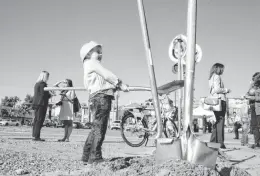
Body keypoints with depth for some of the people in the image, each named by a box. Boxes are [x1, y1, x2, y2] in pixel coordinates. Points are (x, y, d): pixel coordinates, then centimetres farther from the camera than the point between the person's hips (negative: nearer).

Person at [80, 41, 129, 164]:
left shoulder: (93, 65, 31)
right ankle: (95, 157, -10)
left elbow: (105, 80, 23)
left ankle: (86, 156, 16)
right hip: (101, 96, -10)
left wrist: (117, 86, 13)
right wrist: (120, 84, -4)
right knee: (99, 127, -11)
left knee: (96, 128, 12)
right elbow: (107, 75, -7)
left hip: (97, 98, 10)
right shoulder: (92, 63, 2)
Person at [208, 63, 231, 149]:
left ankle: (213, 141, 15)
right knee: (220, 121, -7)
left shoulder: (211, 78, 19)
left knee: (218, 121, 15)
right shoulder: (217, 77, -9)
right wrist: (226, 90, -4)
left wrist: (224, 91, 20)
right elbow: (217, 89, -19)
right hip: (220, 100, -9)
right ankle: (220, 142, -6)